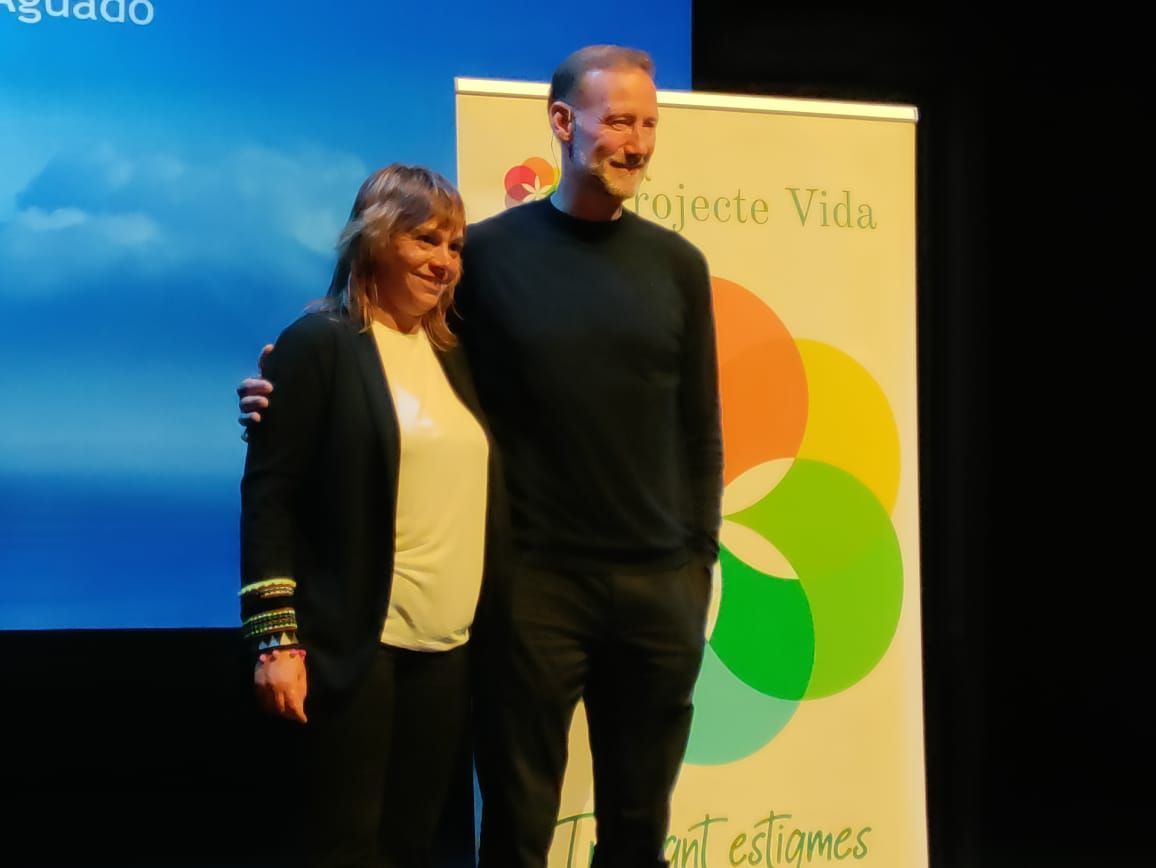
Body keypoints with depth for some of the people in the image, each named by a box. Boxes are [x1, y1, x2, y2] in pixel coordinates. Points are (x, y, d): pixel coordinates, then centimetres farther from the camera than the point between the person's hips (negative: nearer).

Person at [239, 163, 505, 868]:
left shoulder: (453, 355, 14)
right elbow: (269, 494, -9)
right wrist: (277, 638, -15)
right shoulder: (319, 343, -5)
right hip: (355, 643, -6)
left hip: (451, 644, 6)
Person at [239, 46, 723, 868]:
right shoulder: (489, 251, -2)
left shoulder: (676, 264, 6)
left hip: (658, 584, 2)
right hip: (532, 579, -2)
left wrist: (701, 556, 5)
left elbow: (698, 430, 9)